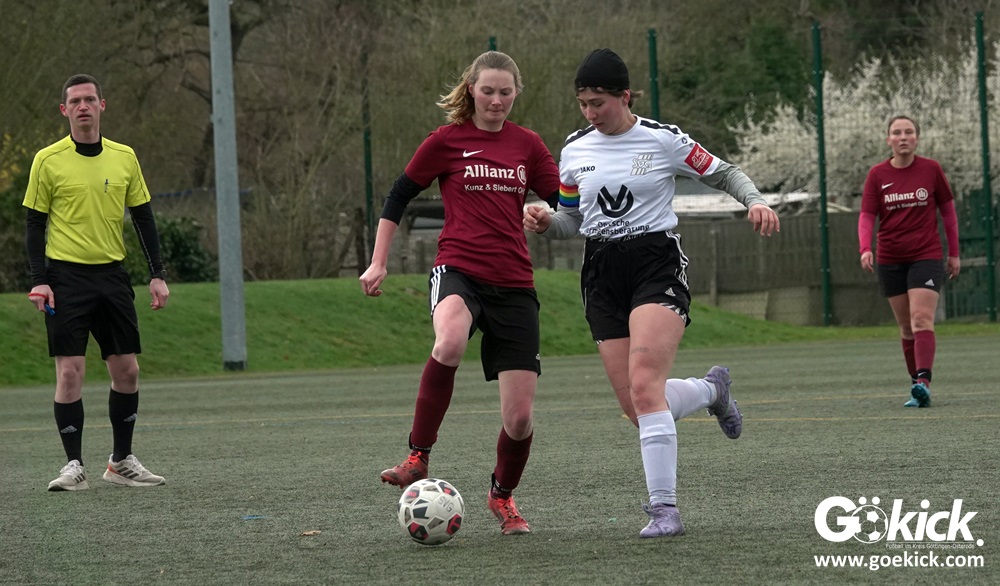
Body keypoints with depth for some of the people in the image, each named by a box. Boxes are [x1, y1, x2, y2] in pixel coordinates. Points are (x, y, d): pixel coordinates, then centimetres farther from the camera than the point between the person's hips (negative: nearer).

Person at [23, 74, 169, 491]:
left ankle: (122, 461, 17)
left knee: (126, 370, 4)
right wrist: (39, 281, -10)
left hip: (112, 275, 4)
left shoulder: (124, 157, 7)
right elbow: (35, 225, -1)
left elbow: (143, 218, 12)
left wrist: (157, 275, 5)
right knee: (70, 371, -8)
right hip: (66, 276, -4)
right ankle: (74, 465, -2)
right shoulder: (48, 160, -3)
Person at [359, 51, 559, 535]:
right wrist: (378, 263, 5)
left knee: (520, 415, -2)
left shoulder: (527, 145, 11)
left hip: (514, 285, 3)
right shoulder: (447, 141, 3)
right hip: (458, 270, -3)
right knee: (450, 341, -40)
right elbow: (398, 196, 10)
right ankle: (418, 459, -29)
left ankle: (503, 496, 28)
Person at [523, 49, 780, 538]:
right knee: (636, 407, 1)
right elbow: (573, 221, 17)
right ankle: (711, 389, 34)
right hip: (602, 273, 5)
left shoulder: (663, 140, -6)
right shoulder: (575, 149, 8)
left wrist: (755, 202, -15)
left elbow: (724, 174, 4)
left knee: (644, 387, -22)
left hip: (657, 264, -5)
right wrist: (544, 222, -5)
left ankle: (664, 508, -18)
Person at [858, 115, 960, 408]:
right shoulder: (877, 175, 1)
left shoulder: (931, 169, 0)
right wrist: (865, 249, -20)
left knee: (921, 319, -18)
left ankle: (923, 383, -30)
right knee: (906, 326, 6)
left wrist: (954, 253, 9)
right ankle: (916, 384, 13)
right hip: (890, 260, 2)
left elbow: (948, 211, 8)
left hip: (927, 256, -2)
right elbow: (867, 215, -3)